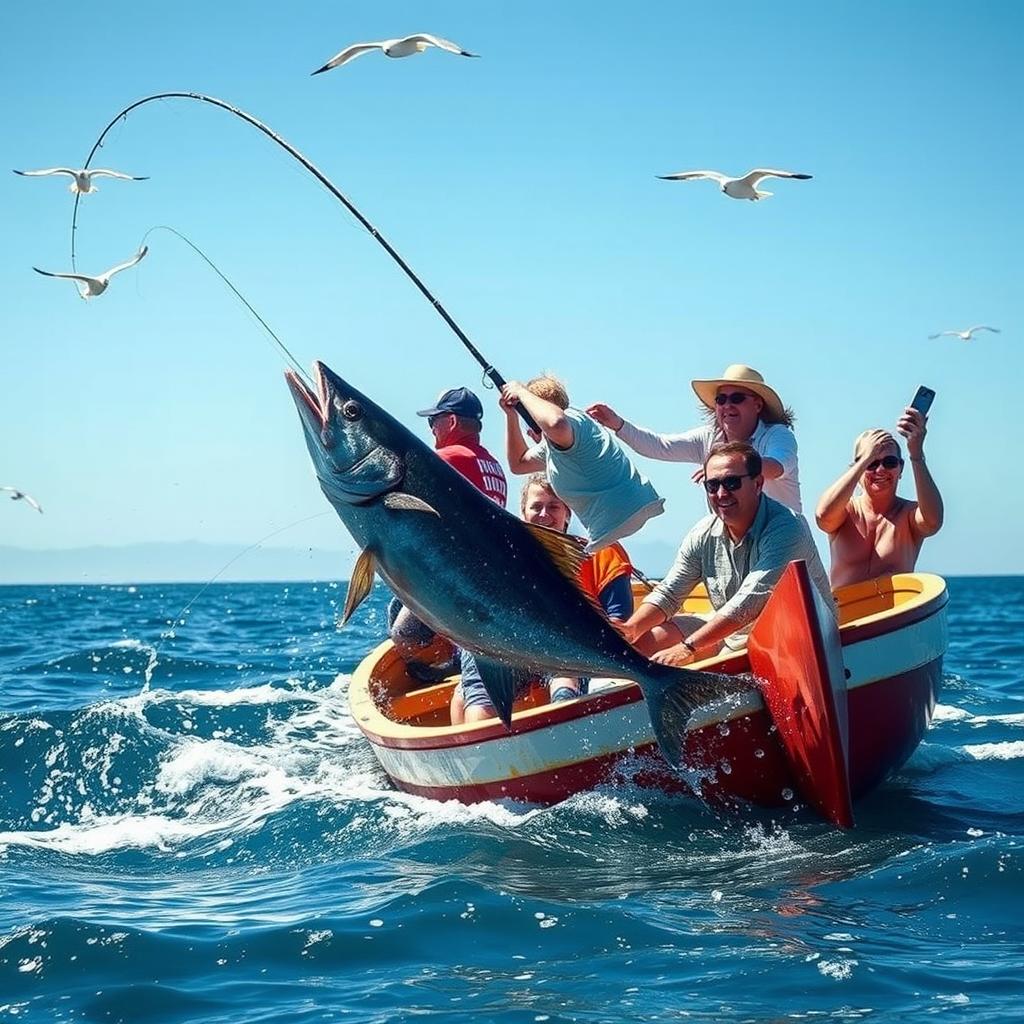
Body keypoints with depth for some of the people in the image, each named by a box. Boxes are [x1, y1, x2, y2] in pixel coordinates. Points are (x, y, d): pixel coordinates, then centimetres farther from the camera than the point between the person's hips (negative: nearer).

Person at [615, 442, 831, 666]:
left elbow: (751, 601, -30)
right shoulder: (704, 534, 0)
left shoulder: (786, 528, -23)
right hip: (727, 632, 7)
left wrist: (688, 647, -34)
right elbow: (668, 594, 5)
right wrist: (632, 627, -17)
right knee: (644, 639, -2)